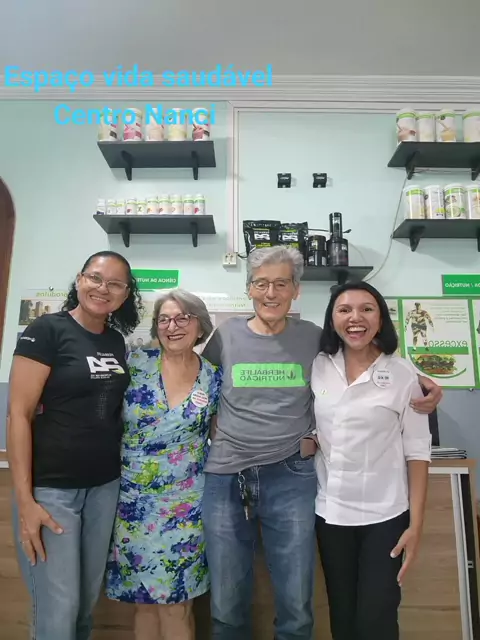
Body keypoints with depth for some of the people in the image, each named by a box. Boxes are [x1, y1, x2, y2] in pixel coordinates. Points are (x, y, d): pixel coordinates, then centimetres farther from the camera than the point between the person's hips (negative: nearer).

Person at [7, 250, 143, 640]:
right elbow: (19, 415, -13)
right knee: (58, 607, 4)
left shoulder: (117, 341, 7)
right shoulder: (47, 331, -11)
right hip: (51, 487, -5)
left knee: (88, 599, 18)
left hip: (105, 485, 6)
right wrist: (25, 499, -16)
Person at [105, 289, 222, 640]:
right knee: (144, 600, 14)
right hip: (133, 499, 0)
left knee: (176, 604, 8)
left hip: (184, 503, 0)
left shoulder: (214, 377, -3)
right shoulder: (136, 362, -7)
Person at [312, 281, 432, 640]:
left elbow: (417, 452, -7)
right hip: (330, 513, 3)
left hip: (384, 515, -2)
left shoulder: (402, 374, -9)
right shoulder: (317, 368, -2)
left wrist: (416, 525, -8)